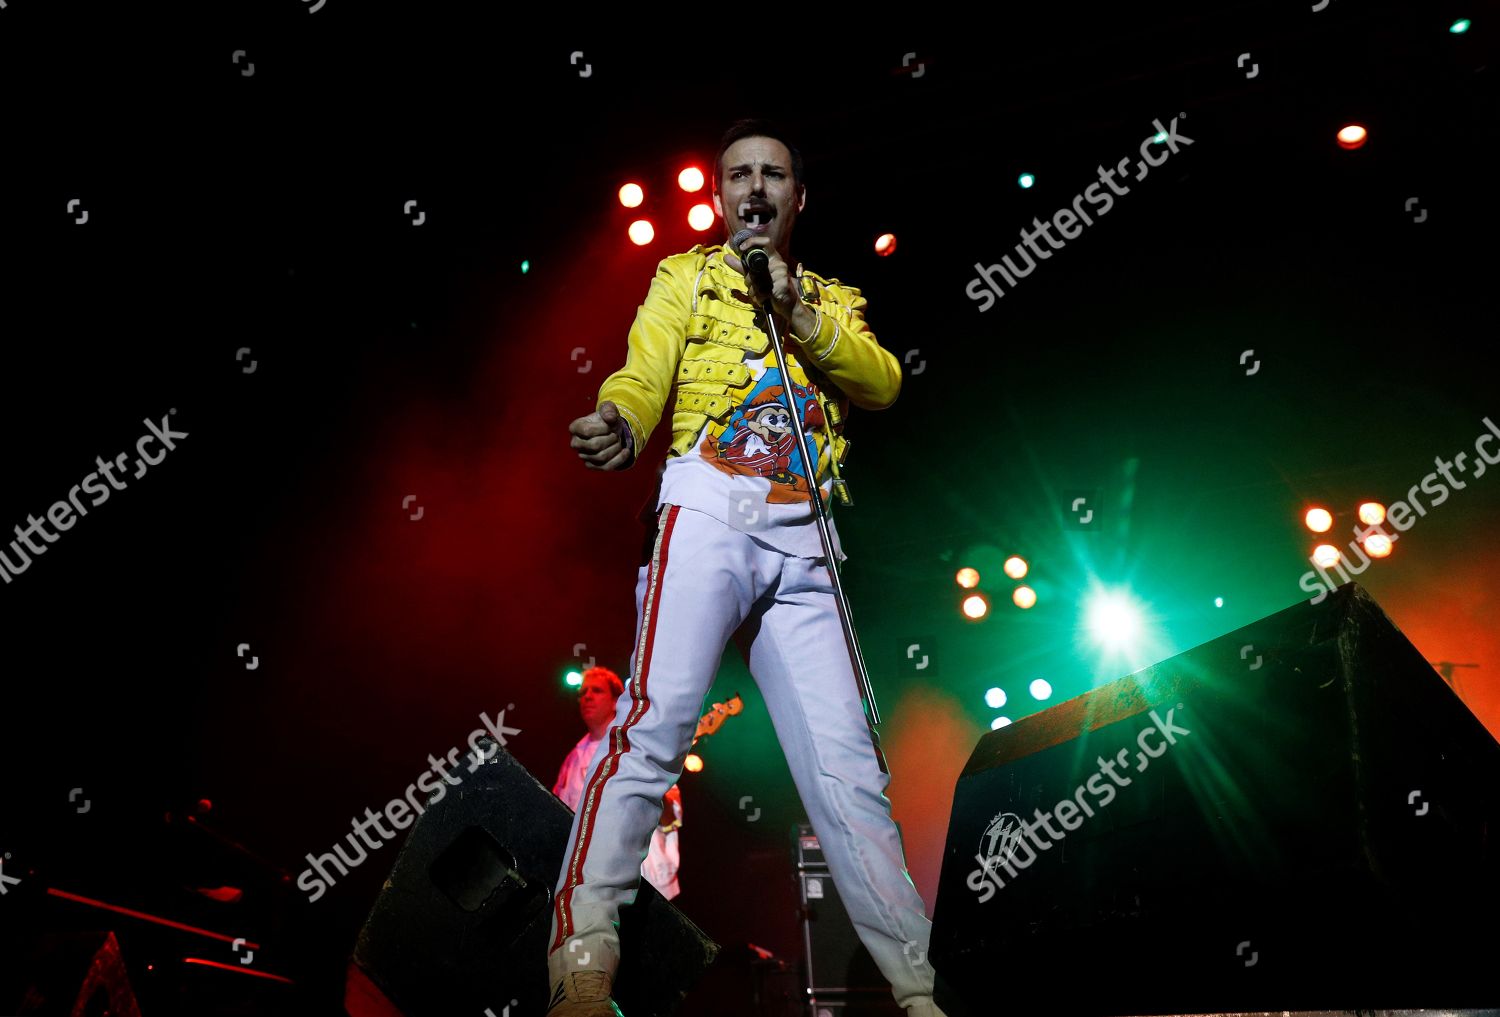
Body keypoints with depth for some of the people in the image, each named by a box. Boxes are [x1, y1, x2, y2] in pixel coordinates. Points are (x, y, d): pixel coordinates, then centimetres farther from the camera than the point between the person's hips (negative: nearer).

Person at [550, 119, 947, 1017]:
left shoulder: (834, 300, 26)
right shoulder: (687, 276, 18)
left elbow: (883, 384, 7)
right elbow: (643, 376, 0)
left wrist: (801, 315, -8)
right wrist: (619, 424, -24)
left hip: (804, 547, 3)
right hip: (708, 512, -2)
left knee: (848, 763, 1)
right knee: (660, 714, -23)